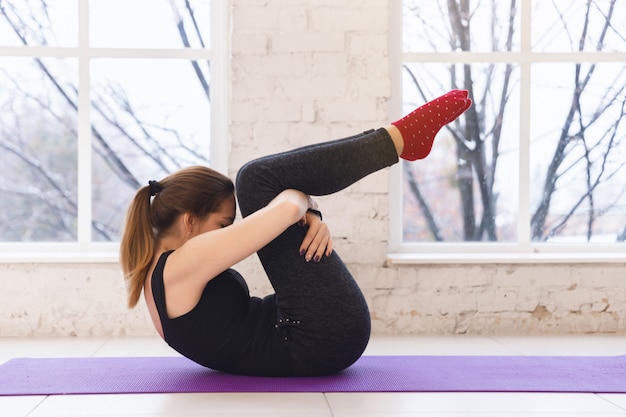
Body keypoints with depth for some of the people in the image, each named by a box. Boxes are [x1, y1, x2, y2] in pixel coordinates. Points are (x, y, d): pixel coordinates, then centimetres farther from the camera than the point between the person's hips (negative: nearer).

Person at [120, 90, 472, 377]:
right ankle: (402, 138, -2)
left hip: (294, 334, 10)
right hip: (326, 340, -10)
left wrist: (311, 214, -7)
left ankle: (401, 139, 8)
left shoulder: (160, 268, 12)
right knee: (259, 178, -12)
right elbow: (286, 209, -27)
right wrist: (299, 198, -3)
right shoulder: (183, 266, -18)